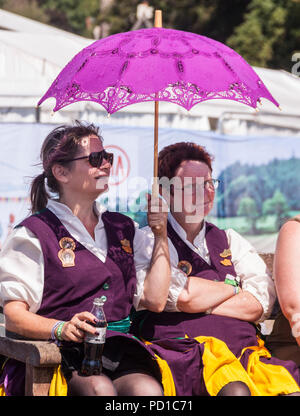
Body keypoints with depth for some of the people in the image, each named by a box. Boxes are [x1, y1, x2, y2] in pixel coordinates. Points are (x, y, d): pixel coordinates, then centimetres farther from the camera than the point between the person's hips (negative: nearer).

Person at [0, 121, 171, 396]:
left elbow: (155, 301, 14)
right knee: (100, 389, -36)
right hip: (61, 353, -4)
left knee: (147, 390, -30)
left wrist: (161, 237, 11)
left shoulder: (123, 228, 20)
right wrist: (62, 329, -22)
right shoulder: (34, 234, 4)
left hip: (120, 347, 4)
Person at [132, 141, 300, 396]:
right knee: (237, 391, -36)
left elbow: (262, 301, 8)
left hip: (246, 348, 4)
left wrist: (199, 302, -2)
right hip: (184, 347, -4)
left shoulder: (230, 241, 24)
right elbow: (181, 295, -8)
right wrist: (232, 288, 9)